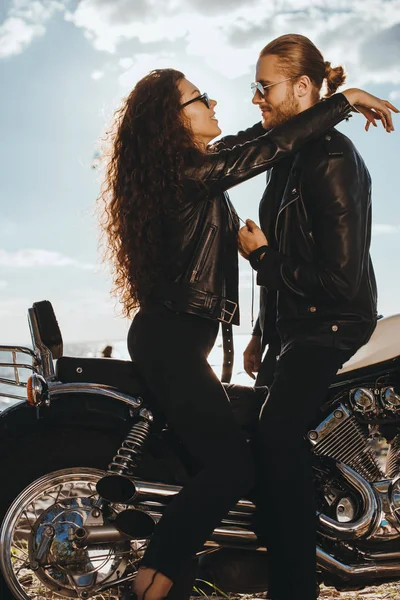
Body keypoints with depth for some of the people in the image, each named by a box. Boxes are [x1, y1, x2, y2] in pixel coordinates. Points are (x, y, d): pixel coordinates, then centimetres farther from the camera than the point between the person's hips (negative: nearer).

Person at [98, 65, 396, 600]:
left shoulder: (189, 168, 12)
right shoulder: (190, 172, -17)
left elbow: (252, 141, 23)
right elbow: (273, 148, -19)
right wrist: (345, 100, -8)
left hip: (172, 335, 10)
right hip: (172, 340, -10)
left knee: (216, 451, 15)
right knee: (233, 467, -12)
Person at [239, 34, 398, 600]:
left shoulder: (332, 160, -16)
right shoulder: (289, 155, 12)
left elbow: (340, 279, -22)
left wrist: (262, 254, -14)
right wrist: (261, 334, 16)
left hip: (330, 326, -9)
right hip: (294, 323, 9)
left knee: (278, 432, -23)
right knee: (265, 432, 11)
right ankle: (269, 555, 27)